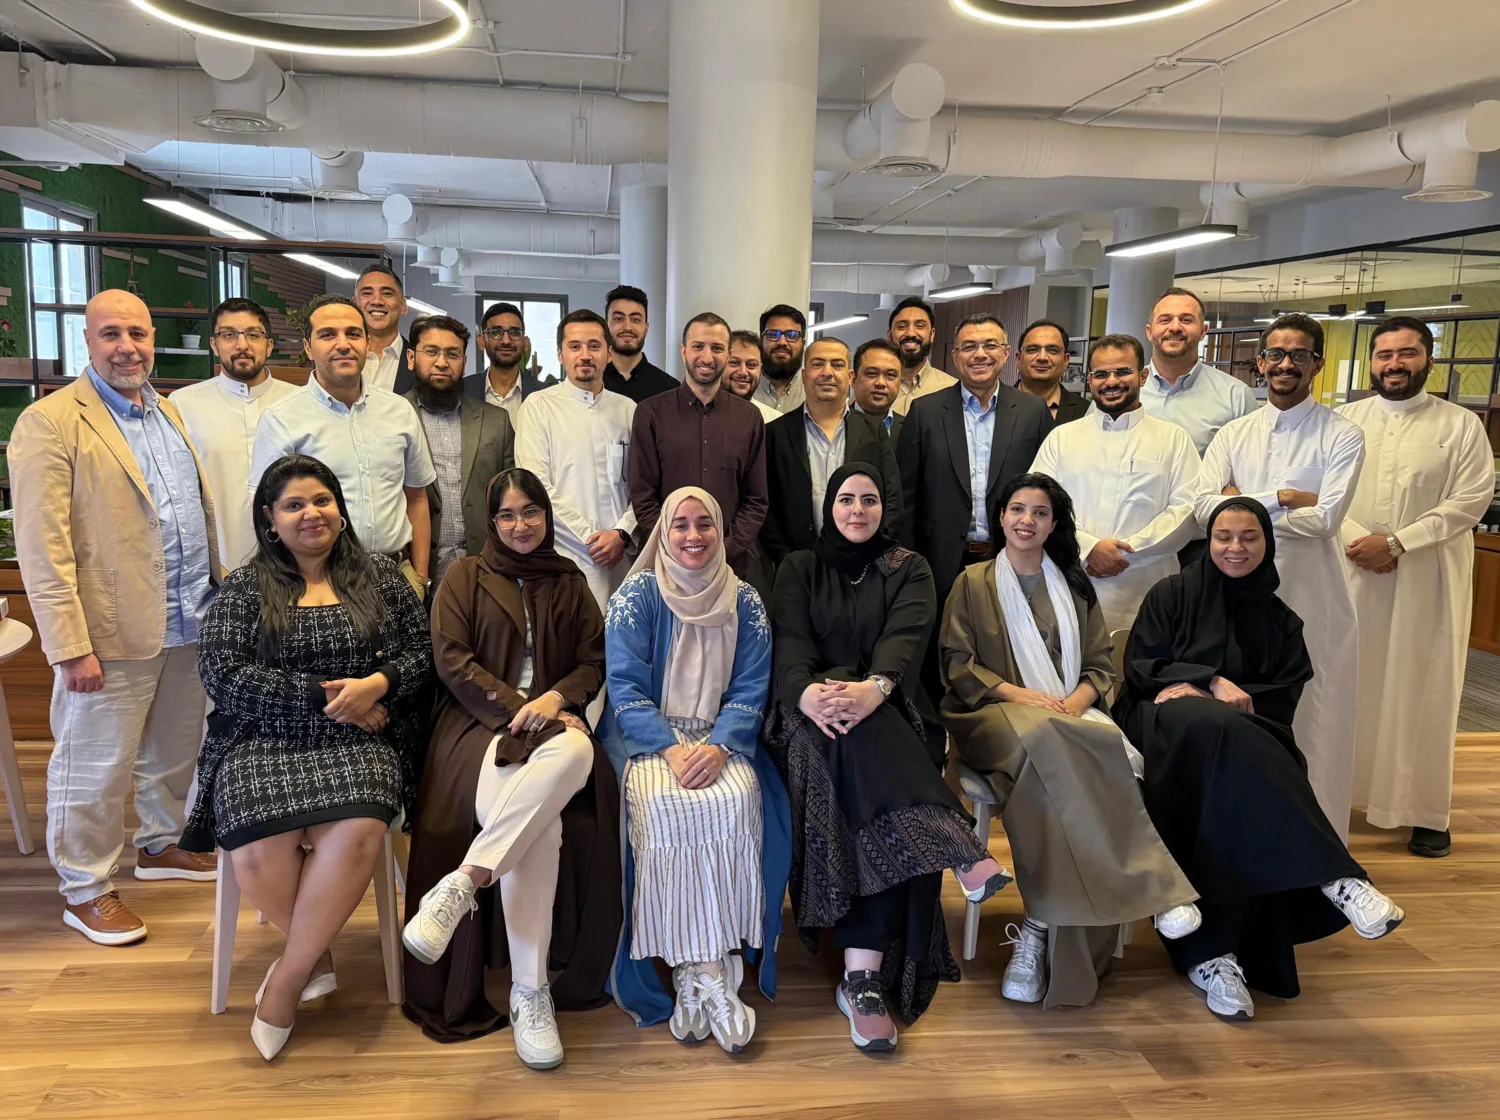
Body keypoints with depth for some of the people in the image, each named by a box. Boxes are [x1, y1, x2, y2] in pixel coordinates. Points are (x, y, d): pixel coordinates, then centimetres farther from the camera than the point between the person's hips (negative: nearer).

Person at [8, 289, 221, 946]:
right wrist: (71, 646, -19)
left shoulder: (171, 414, 13)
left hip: (189, 624, 7)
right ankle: (85, 890, 24)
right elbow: (42, 549, -15)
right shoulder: (49, 422, -11)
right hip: (112, 635, -7)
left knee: (177, 751, 21)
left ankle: (161, 844, 42)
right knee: (97, 769, 6)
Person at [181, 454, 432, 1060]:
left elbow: (419, 653, 11)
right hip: (263, 743, 0)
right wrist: (324, 698, -10)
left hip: (358, 743, 0)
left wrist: (376, 684, -12)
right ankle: (315, 953, 4)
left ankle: (286, 981, -8)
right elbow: (222, 674, -3)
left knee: (356, 837, -31)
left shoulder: (381, 577, 14)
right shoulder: (243, 588, 9)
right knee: (257, 854, -29)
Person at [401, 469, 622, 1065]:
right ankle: (529, 992, -28)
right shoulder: (465, 576, 13)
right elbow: (452, 659, 0)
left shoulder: (569, 583, 21)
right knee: (538, 826, -35)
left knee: (578, 753, -39)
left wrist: (556, 699, -10)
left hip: (553, 722, 3)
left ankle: (461, 883, -37)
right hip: (479, 722, -2)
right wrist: (515, 706, -13)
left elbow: (594, 661, 12)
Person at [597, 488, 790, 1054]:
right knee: (665, 805, -32)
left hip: (720, 736, 2)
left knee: (738, 799, -30)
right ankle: (701, 971, -22)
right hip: (645, 734, -2)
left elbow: (750, 691, 1)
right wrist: (671, 749, -22)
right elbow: (624, 687, -7)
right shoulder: (636, 597, 0)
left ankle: (700, 969, -22)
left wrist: (718, 747, -19)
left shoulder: (744, 603, 7)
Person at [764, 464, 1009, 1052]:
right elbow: (789, 640, -2)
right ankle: (960, 851, -43)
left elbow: (906, 637, -7)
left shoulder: (908, 570, 14)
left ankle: (864, 978, -36)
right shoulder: (799, 569, 16)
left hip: (889, 715, 0)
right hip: (815, 713, 1)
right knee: (853, 733, -37)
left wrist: (874, 687, -32)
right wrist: (808, 691, -27)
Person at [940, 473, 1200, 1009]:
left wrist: (1075, 700, -7)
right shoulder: (974, 583, 13)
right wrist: (1020, 693, -11)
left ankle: (1040, 927, -36)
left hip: (1070, 715, 3)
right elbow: (957, 664, 3)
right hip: (995, 714, -2)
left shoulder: (1074, 587, 22)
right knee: (1042, 737, -40)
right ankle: (1149, 888, -38)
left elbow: (1100, 664, 16)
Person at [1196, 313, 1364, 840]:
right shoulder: (1234, 434, 8)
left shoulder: (1342, 435, -2)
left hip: (1312, 598, -3)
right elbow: (1204, 506, -6)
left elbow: (1326, 518, -15)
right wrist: (1280, 497, -14)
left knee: (1312, 718, 4)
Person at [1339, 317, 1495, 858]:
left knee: (1423, 690, 3)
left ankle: (1426, 812, 12)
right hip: (1352, 573, 2)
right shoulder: (1345, 420, 8)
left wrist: (1396, 542, -17)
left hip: (1427, 579, -2)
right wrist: (1356, 541, -14)